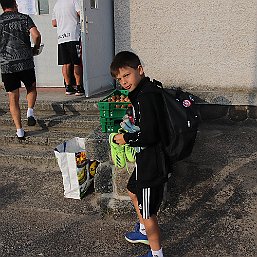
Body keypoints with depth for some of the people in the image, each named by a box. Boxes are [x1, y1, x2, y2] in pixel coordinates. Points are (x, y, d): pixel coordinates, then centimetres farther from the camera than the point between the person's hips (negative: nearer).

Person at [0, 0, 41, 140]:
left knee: (13, 99, 7)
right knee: (31, 89, 25)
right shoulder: (24, 18, 4)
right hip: (26, 62, 0)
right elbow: (36, 35, -9)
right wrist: (35, 49, 8)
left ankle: (19, 131, 5)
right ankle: (30, 111, 2)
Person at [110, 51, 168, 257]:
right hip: (146, 158, 11)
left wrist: (125, 138, -16)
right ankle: (144, 232, 50)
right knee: (133, 192, 29)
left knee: (147, 212, 4)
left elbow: (148, 135, -30)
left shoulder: (146, 97, -25)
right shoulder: (146, 91, 8)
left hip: (152, 162, -11)